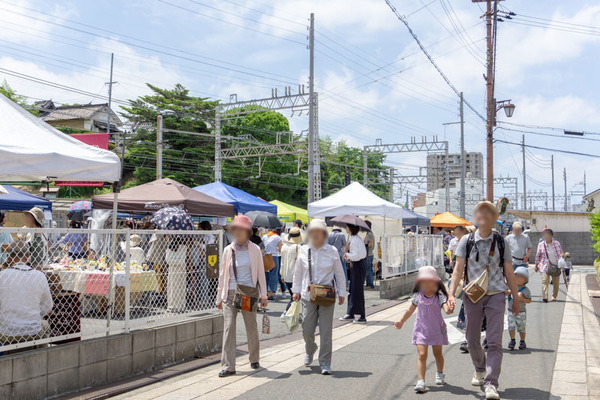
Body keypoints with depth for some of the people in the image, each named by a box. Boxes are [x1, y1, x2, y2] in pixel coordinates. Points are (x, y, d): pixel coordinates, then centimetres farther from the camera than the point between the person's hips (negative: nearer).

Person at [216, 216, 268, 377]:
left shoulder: (254, 250, 2)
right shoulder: (228, 250, 7)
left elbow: (260, 273, 6)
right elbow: (222, 274, 12)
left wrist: (263, 295, 3)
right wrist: (219, 297, 11)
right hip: (230, 293, 1)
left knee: (251, 327, 8)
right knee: (228, 327, -6)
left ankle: (254, 360, 28)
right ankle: (228, 366, -3)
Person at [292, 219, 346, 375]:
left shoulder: (332, 251, -1)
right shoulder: (304, 251, 3)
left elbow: (339, 273, 5)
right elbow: (298, 272, 13)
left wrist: (341, 293, 5)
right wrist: (296, 290, 9)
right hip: (308, 295, 2)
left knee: (326, 331, -3)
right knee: (307, 330, 5)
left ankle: (325, 364, 8)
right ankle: (310, 350, 37)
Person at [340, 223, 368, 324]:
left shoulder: (354, 240, -17)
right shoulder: (357, 238, 13)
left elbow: (355, 256, -23)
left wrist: (346, 254, -9)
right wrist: (349, 249, 5)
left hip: (358, 265, -10)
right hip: (358, 265, 10)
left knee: (358, 291, -4)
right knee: (352, 290, 14)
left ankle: (362, 317, 1)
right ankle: (350, 314, 21)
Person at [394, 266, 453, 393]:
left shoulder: (439, 296, -12)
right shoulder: (417, 296, -5)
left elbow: (446, 307, -28)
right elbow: (410, 310, 11)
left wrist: (449, 309, -53)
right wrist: (401, 322, 22)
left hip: (436, 329, 0)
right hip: (421, 329, 0)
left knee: (437, 353, 17)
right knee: (422, 355, -10)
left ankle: (440, 374, 45)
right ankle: (421, 382, -13)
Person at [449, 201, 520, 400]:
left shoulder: (501, 243, 3)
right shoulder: (466, 241, 1)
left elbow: (509, 273, 9)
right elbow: (458, 269, -1)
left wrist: (515, 299, 11)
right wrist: (451, 293, -11)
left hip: (495, 295, -1)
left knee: (494, 341, -9)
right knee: (472, 340, 11)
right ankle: (480, 369, 39)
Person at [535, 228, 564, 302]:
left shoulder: (556, 243, 3)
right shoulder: (541, 244, -1)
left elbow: (561, 253, 15)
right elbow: (538, 255, 7)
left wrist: (562, 255, -9)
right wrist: (536, 265, 10)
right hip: (545, 266, -2)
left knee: (556, 282, 8)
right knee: (545, 281, -17)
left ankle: (554, 296, 24)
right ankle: (545, 297, -24)